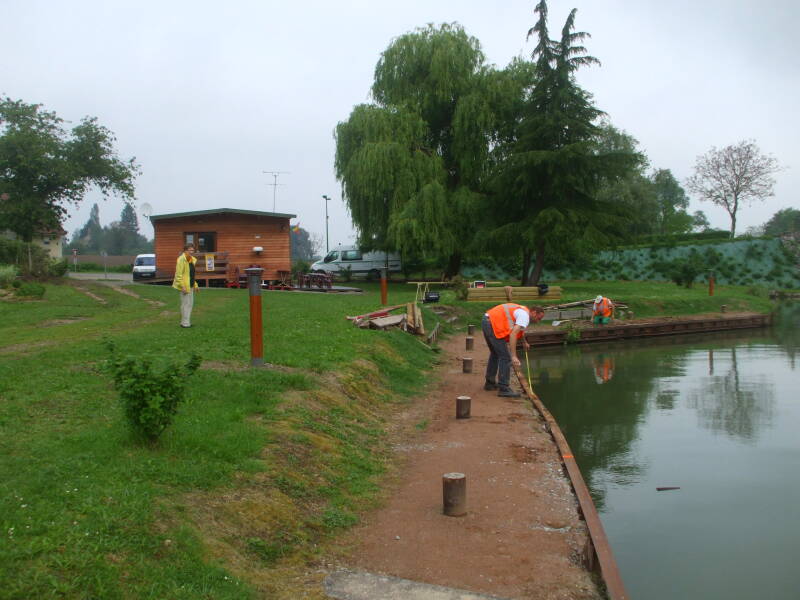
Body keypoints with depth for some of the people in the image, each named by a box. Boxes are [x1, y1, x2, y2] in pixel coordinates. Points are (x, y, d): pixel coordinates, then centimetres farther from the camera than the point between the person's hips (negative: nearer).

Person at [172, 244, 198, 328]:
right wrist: (182, 286, -23)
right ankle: (185, 323, -1)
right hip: (184, 286, -9)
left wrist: (194, 284, 15)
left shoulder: (191, 259, 12)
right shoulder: (181, 259, -16)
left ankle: (187, 321, 22)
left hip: (190, 285, 9)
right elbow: (179, 274, -19)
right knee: (186, 304, -6)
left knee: (190, 303, 13)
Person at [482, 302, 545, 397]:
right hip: (493, 325, -11)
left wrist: (525, 342, 58)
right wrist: (514, 356, -28)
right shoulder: (525, 316, -11)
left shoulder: (521, 311, 20)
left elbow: (520, 330, 42)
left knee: (495, 353, 26)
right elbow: (513, 334, -24)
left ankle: (490, 383, 36)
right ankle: (504, 389, -5)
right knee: (505, 357, -7)